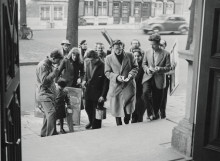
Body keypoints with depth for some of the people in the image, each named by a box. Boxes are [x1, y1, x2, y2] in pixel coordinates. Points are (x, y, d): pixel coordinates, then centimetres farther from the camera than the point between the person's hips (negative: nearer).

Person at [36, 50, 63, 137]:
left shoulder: (49, 64, 15)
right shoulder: (43, 65, -16)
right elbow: (44, 80, -23)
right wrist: (54, 73, -20)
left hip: (49, 93, 10)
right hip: (44, 93, -10)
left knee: (48, 113, 13)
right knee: (52, 112, -19)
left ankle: (44, 133, 23)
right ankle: (51, 134, -19)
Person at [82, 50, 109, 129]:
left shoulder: (103, 66, -19)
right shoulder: (88, 63, 0)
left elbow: (106, 82, -17)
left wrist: (103, 95, -19)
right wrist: (85, 80, 0)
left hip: (98, 93, -6)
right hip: (88, 91, 6)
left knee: (97, 112, 3)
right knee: (87, 108, 19)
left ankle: (95, 127, 21)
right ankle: (91, 122, 45)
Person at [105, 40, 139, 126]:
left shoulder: (130, 55, 4)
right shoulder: (108, 58, 2)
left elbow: (135, 67, 10)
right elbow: (107, 72, 1)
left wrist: (131, 74, -10)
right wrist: (116, 77, -15)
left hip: (128, 86, 0)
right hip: (115, 87, 0)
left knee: (128, 108, -2)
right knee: (116, 108, 5)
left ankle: (127, 123, 21)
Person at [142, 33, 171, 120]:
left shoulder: (166, 54, -1)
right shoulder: (147, 52, 7)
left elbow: (168, 67, 0)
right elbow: (144, 64, 14)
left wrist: (160, 69, -19)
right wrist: (147, 69, -8)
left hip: (159, 80, -1)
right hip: (148, 77, 1)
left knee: (157, 100, 7)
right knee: (145, 92, -26)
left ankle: (155, 114, 31)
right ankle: (150, 113, -14)